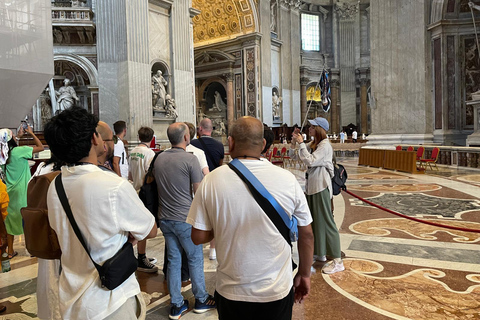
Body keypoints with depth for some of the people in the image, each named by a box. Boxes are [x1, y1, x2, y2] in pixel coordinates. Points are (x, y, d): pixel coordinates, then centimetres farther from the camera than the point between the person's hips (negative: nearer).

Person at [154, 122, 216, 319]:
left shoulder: (159, 158, 4)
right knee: (195, 259, 10)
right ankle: (201, 300, 25)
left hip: (165, 218, 6)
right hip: (185, 218, -6)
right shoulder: (190, 159, -16)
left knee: (173, 260, 14)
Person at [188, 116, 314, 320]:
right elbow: (306, 235, -3)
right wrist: (304, 274, 11)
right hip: (278, 292, 0)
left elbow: (198, 237, -7)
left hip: (231, 294, 0)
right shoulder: (288, 180, -12)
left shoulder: (211, 181, -14)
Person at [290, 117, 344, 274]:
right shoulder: (312, 144, 12)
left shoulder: (325, 145, -14)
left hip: (321, 186, -9)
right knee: (314, 220, 17)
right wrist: (294, 142, -2)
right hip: (311, 185, 9)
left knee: (325, 221, -7)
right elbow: (293, 155, 13)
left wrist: (301, 143, -20)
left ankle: (337, 261, 0)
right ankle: (320, 254, 32)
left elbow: (310, 161, -24)